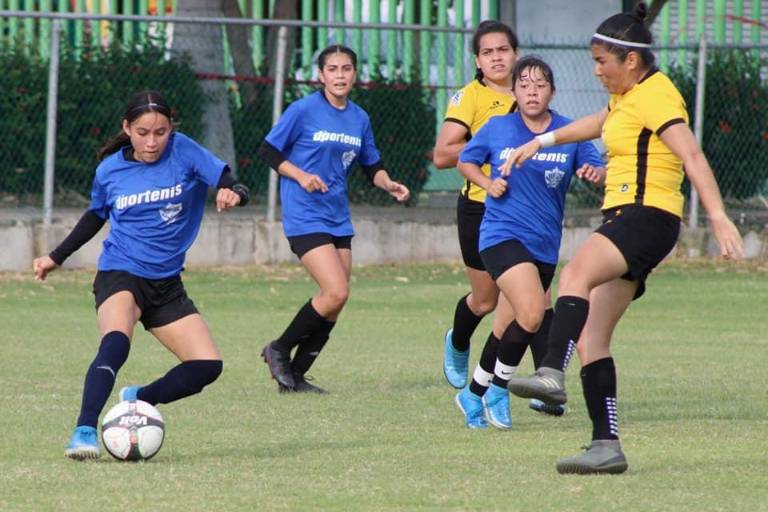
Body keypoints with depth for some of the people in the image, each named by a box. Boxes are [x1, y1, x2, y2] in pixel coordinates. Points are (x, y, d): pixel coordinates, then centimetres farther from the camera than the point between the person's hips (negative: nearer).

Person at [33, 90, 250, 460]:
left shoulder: (184, 152, -6)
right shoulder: (111, 170, -2)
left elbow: (233, 186, -11)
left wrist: (233, 194, -36)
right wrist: (56, 258, 20)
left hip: (167, 284, 3)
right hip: (119, 275, -3)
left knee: (207, 367, -7)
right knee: (116, 341, -34)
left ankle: (138, 400, 15)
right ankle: (84, 432, -40)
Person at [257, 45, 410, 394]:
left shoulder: (359, 119, 9)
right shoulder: (303, 110, -8)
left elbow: (372, 166, 18)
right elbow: (268, 151, -3)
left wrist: (389, 184, -2)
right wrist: (301, 176, -17)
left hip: (338, 220, 7)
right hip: (305, 217, -7)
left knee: (333, 305, 4)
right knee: (336, 293, -18)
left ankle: (294, 376, 16)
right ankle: (279, 351, 1)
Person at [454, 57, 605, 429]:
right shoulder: (497, 129, -1)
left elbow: (598, 169, 2)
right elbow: (465, 161, 13)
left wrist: (594, 172, -22)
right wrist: (487, 183, -6)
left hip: (545, 244, 4)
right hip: (503, 234, -4)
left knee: (508, 332, 11)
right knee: (532, 313, -23)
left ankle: (474, 394, 31)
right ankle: (498, 388, -5)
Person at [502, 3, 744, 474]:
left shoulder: (655, 95, -9)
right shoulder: (627, 96, 20)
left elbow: (692, 156, -21)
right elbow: (598, 123, 44)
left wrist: (718, 216, -32)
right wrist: (542, 141, 47)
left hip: (647, 215, -10)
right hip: (625, 220, 10)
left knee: (577, 273, -35)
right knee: (593, 335, 3)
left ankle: (552, 374, -54)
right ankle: (607, 446, 2)